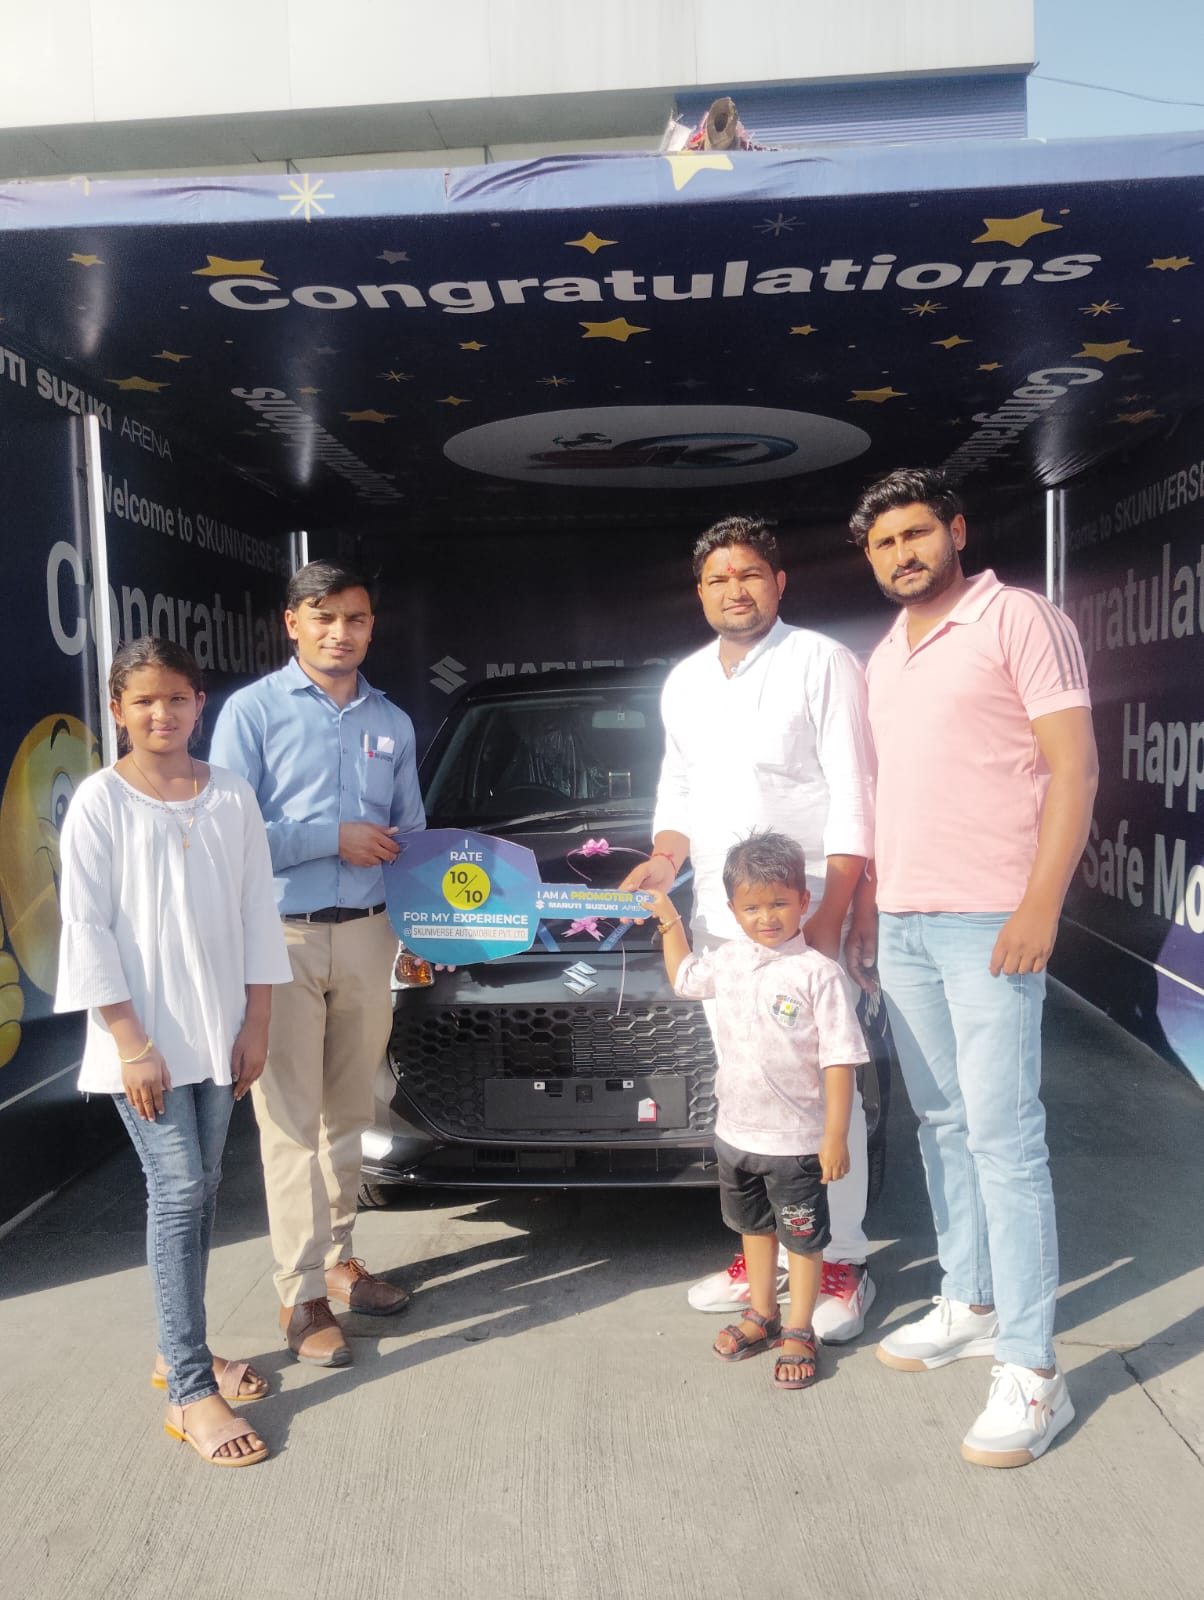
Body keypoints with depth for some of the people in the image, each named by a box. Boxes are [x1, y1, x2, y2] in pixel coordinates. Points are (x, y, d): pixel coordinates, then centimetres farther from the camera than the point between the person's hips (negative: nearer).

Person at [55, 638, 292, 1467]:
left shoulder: (231, 795, 3)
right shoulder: (100, 800, -8)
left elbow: (256, 911, 5)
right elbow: (87, 927, -10)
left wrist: (256, 1023, 2)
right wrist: (132, 1042, -14)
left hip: (219, 1031, 4)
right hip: (143, 1037, -4)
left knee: (202, 1190, 13)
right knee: (178, 1193, -5)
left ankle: (180, 1347, 30)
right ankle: (191, 1391, 4)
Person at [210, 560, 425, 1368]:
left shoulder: (392, 723, 13)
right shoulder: (252, 711, -4)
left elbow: (411, 836, 18)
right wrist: (336, 839, -12)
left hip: (366, 935, 5)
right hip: (283, 938, -5)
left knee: (350, 1111, 13)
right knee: (292, 1123, 0)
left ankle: (338, 1258, 28)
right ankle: (302, 1297, 9)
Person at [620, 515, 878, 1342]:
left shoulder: (823, 663, -6)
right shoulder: (685, 681, 14)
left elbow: (854, 800, -11)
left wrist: (828, 918, -17)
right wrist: (664, 859, 0)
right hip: (717, 917, 6)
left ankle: (845, 1262, 12)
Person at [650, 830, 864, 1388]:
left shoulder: (817, 973, -17)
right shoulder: (727, 961, 0)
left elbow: (839, 1060, -18)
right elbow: (682, 977, 22)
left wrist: (836, 1136, -19)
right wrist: (668, 919, 21)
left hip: (796, 1139, -6)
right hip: (735, 1132, 6)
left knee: (802, 1238, 11)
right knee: (754, 1227, 23)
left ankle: (798, 1331, 28)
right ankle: (761, 1315, 41)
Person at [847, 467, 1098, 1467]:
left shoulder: (1019, 621, -5)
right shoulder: (884, 658, 18)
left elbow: (1073, 766, -10)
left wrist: (1041, 903, -18)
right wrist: (868, 907, 17)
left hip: (987, 924, -7)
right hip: (901, 924, 8)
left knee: (1003, 1137, -6)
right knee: (942, 1125, 14)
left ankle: (1033, 1374, 3)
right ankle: (969, 1307, 27)